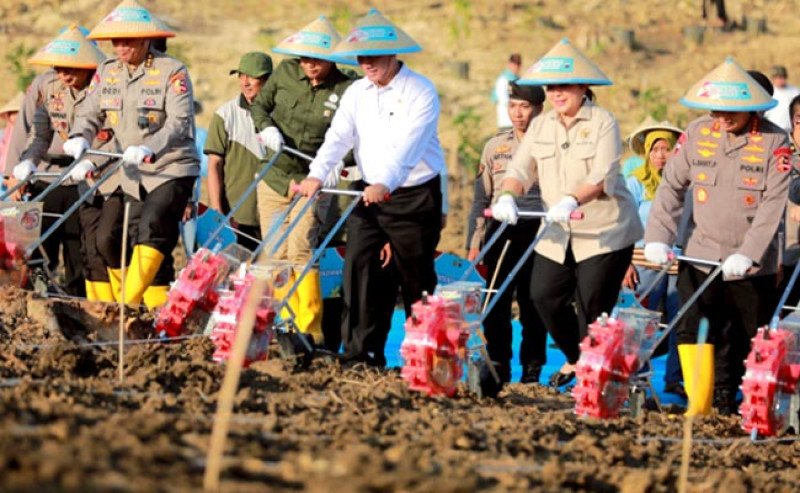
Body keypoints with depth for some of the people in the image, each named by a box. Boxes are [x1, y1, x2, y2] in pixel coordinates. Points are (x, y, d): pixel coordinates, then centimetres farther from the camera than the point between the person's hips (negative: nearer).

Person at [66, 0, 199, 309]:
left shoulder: (172, 71, -13)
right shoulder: (107, 72, 5)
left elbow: (180, 122, -21)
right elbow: (90, 113, 5)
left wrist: (149, 149, -38)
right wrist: (80, 138, -19)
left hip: (172, 169, -7)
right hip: (131, 173, 7)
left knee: (152, 228, -26)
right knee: (107, 238, 2)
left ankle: (130, 303, -29)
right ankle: (156, 304, 11)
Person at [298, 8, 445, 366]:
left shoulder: (420, 92, -12)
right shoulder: (356, 92, 7)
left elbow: (409, 145, -24)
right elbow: (338, 137, -4)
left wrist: (385, 183, -38)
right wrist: (317, 175, -21)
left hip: (414, 195, -5)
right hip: (369, 192, 5)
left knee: (416, 278, 3)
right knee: (358, 266, -8)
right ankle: (361, 351, -5)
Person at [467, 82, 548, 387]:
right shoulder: (495, 146, 14)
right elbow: (481, 197, 16)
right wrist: (475, 242, 11)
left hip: (538, 229, -3)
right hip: (501, 231, 3)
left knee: (532, 304, 0)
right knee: (496, 301, -2)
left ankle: (532, 370, 8)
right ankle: (498, 366, 7)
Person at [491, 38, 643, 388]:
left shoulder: (603, 122, -9)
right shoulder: (541, 126, 9)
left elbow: (603, 176, -20)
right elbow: (521, 168, 1)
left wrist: (571, 201, -37)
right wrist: (508, 196, -21)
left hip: (605, 231, -6)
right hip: (558, 233, 6)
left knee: (592, 305, -7)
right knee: (544, 295, 0)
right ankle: (576, 358, 22)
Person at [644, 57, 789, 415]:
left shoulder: (774, 141, -9)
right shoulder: (698, 133, 1)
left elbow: (774, 204, -15)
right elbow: (672, 186, 4)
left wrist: (747, 254, -24)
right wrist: (658, 237, -8)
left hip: (752, 264, -2)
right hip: (702, 254, 2)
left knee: (747, 342, 5)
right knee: (692, 328, -12)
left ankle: (725, 404, 18)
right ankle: (698, 405, -10)